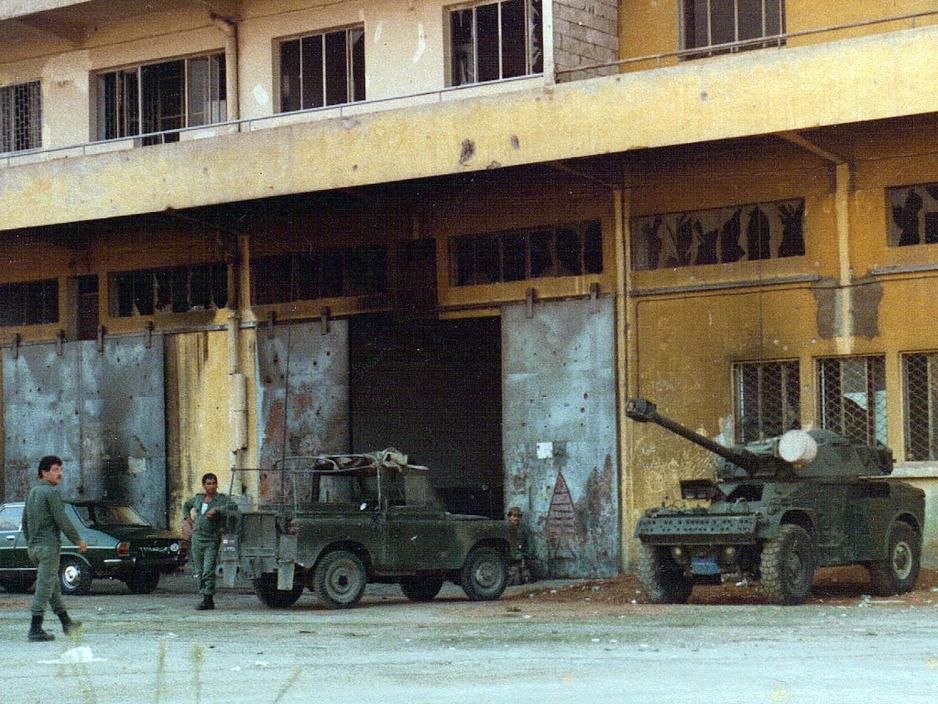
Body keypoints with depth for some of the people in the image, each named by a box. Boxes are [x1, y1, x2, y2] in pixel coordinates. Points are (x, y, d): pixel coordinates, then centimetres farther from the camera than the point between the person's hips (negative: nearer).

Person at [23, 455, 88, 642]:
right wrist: (78, 541, -8)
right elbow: (62, 520, -17)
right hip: (48, 545, -9)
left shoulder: (32, 492, 15)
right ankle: (35, 630, -9)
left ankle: (66, 623, 25)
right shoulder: (51, 492, -13)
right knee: (44, 587, -7)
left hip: (33, 547, 9)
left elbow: (25, 521, 20)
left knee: (54, 585, 17)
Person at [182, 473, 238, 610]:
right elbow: (186, 506, 31)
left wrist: (217, 510, -26)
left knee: (208, 571, -15)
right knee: (199, 572, 8)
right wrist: (189, 519, 17)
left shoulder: (222, 499, -3)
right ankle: (205, 597, 17)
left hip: (212, 541, -6)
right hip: (197, 539, 6)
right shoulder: (198, 498, 12)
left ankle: (208, 600, -16)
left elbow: (233, 507, -23)